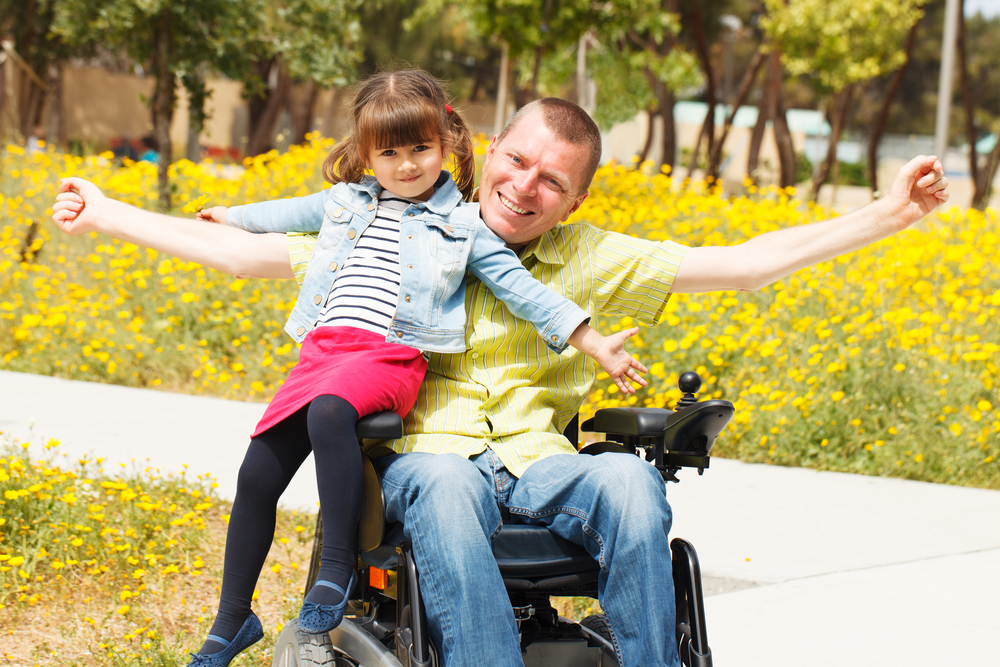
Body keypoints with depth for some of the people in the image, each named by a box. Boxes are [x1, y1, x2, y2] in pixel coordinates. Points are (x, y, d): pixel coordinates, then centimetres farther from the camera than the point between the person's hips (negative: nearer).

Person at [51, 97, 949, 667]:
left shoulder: (588, 261, 11)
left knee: (630, 482, -34)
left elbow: (745, 262, 7)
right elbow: (254, 254, 10)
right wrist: (104, 213, 6)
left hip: (536, 461, 2)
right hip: (428, 450, -1)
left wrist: (885, 216, -1)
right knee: (441, 492, -40)